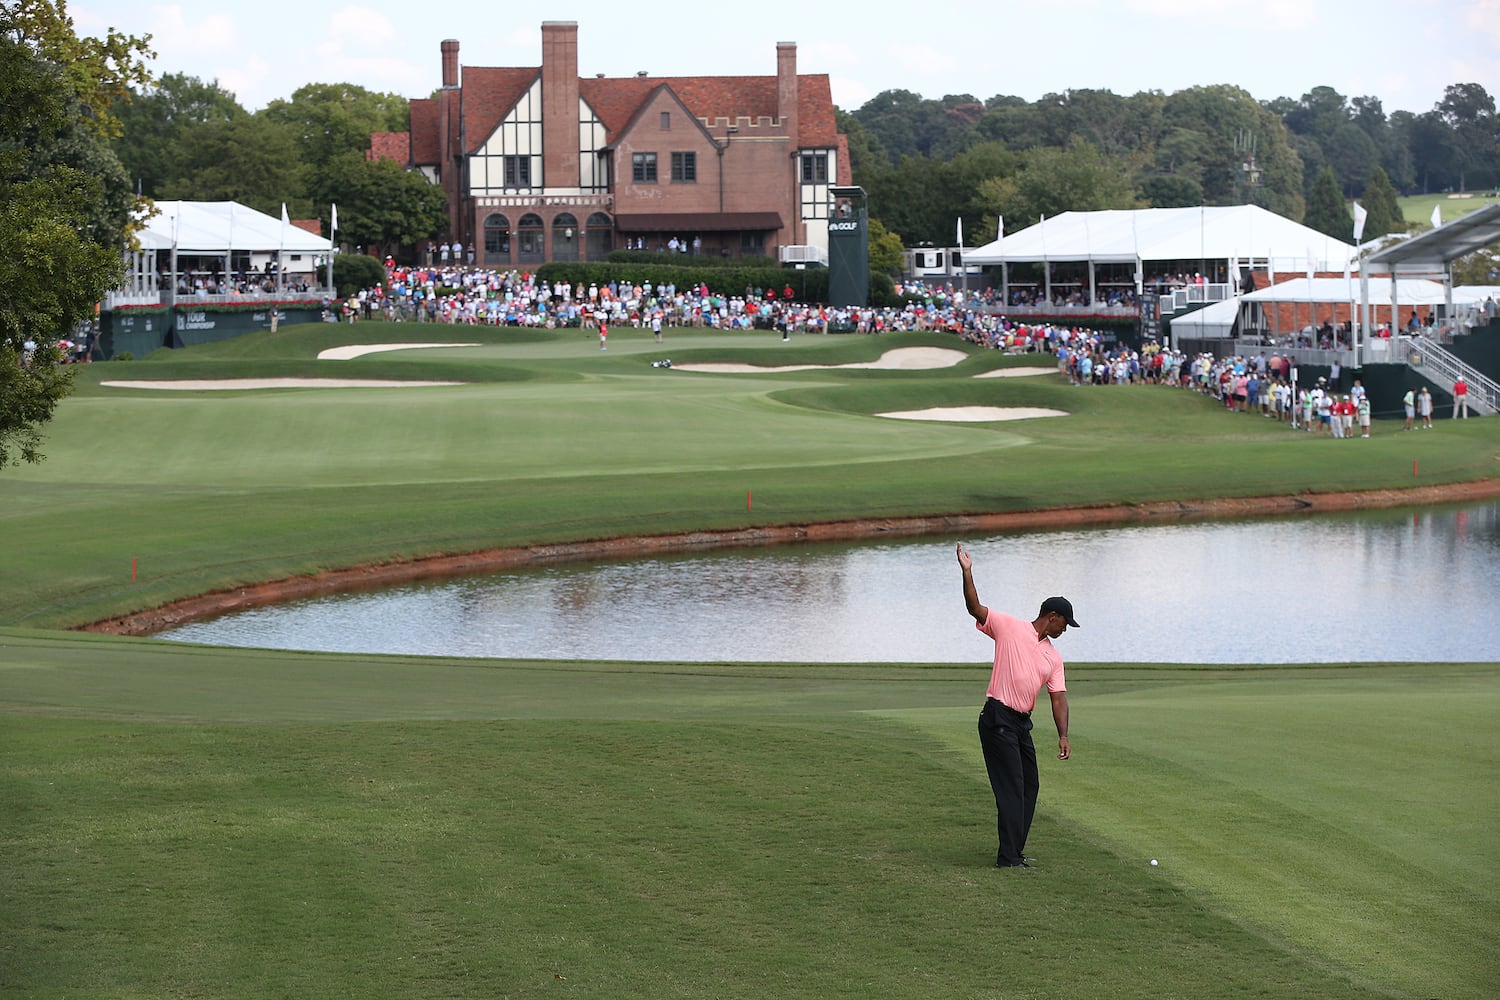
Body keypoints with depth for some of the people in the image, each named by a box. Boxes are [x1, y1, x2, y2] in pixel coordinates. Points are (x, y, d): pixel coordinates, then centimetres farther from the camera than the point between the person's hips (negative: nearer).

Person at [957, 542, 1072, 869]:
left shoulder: (1053, 657, 15)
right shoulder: (1009, 628, -1)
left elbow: (1058, 698, 9)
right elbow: (976, 608, -10)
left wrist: (1063, 736, -5)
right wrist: (967, 573, -23)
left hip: (1023, 723, 8)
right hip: (998, 718, -8)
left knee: (1029, 786, 10)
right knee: (1012, 787, -10)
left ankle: (1014, 851, 20)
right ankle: (1008, 856, -9)